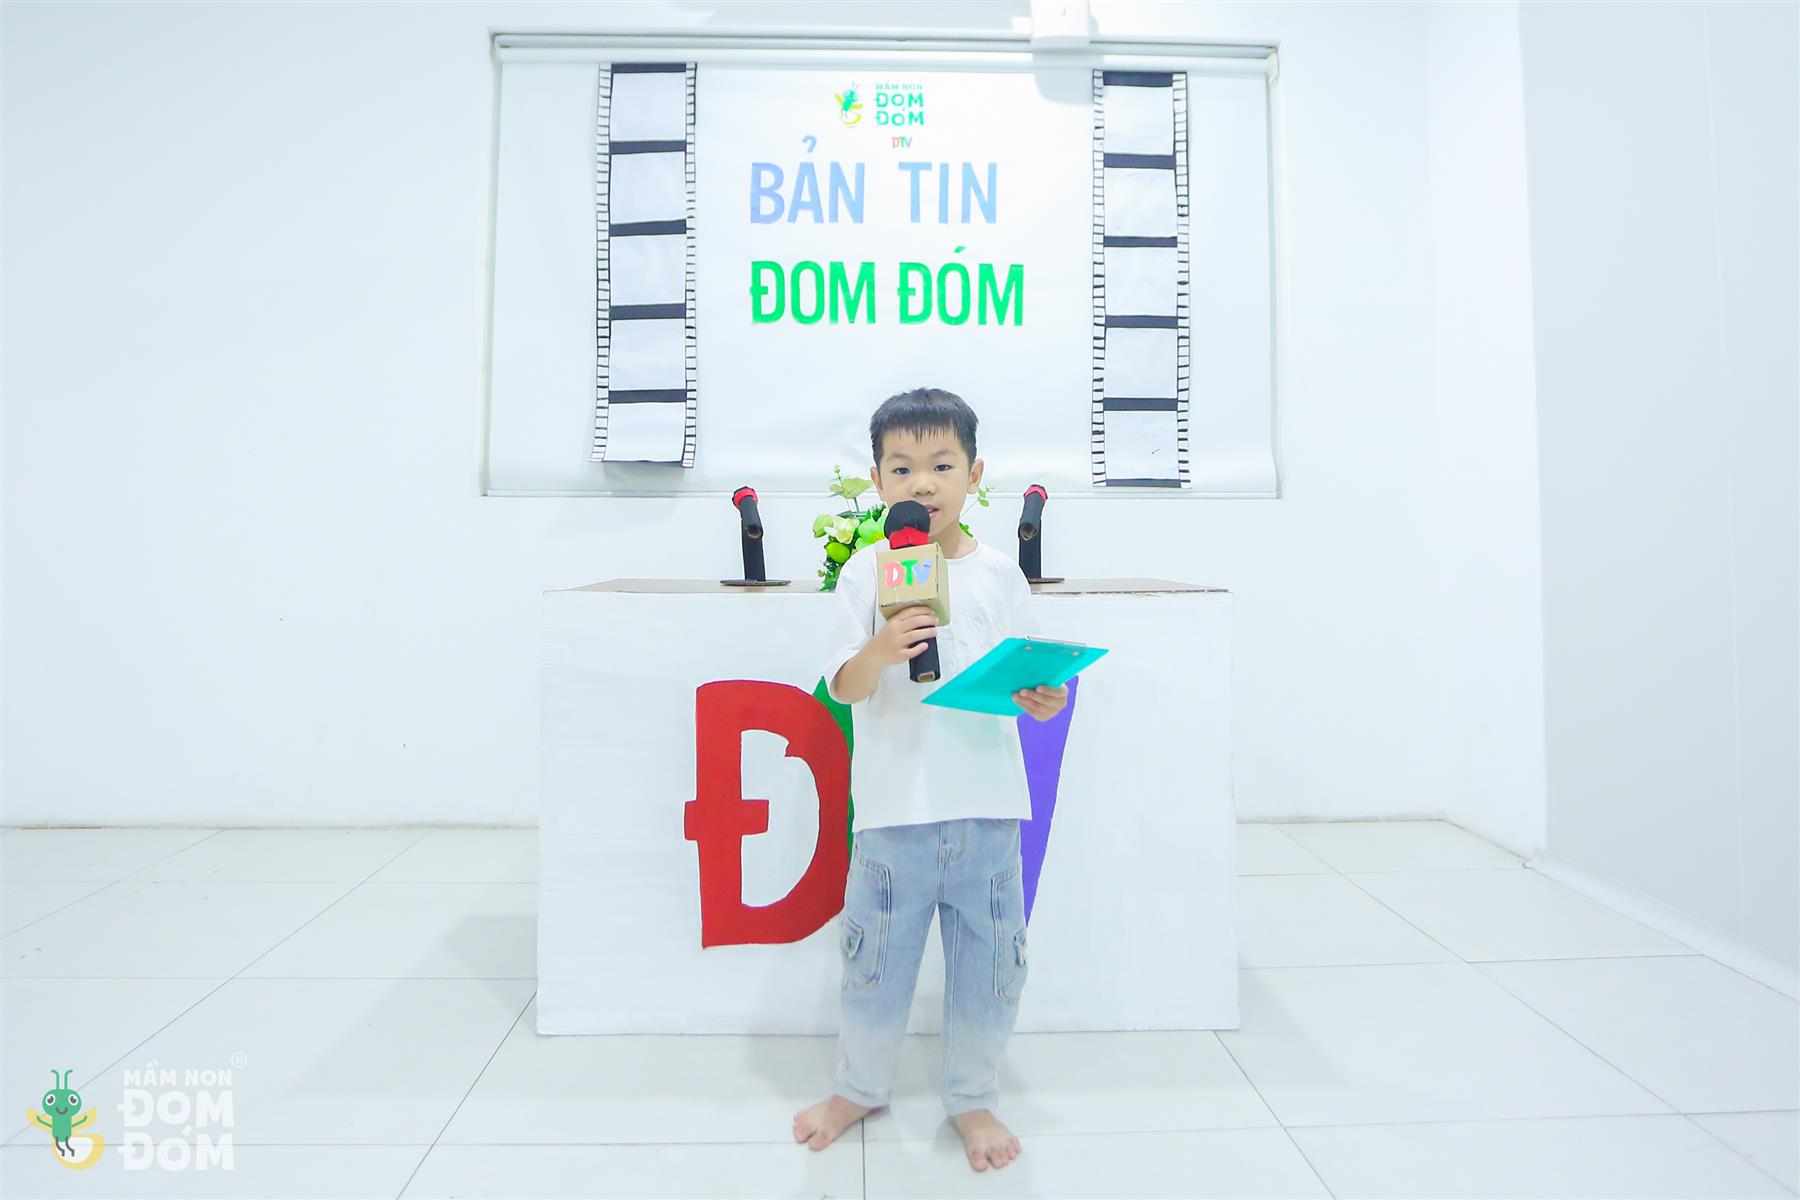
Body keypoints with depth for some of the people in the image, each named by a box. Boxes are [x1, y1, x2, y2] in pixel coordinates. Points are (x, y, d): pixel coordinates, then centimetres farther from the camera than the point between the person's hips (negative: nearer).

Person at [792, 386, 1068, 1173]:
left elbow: (1024, 678, 8)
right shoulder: (866, 572, -2)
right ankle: (858, 1087, 39)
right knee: (877, 952, 13)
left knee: (989, 957, 13)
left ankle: (973, 1099, 37)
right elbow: (844, 688, -6)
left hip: (988, 800, 2)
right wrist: (880, 650, -26)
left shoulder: (999, 573, 3)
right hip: (895, 803, -1)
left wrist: (1043, 700, -13)